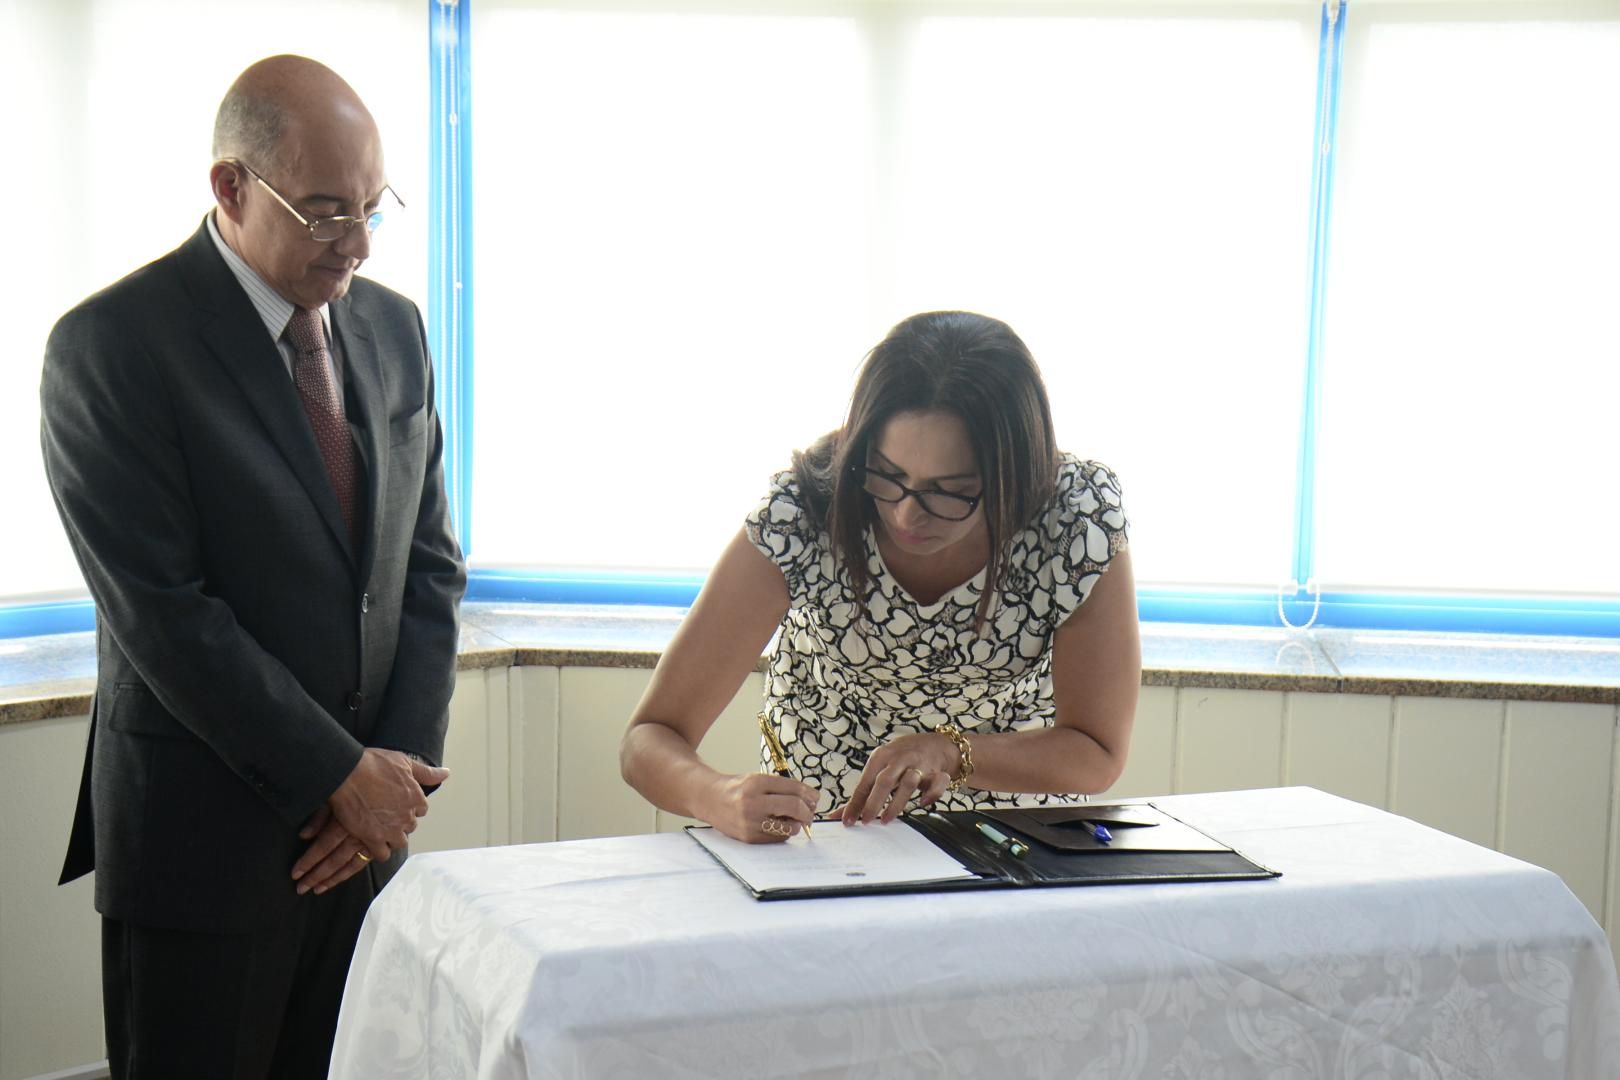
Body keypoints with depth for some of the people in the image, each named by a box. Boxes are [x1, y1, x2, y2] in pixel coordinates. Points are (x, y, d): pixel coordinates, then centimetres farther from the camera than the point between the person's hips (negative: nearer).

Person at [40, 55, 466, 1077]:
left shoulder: (392, 325, 7)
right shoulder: (111, 345, -12)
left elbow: (430, 564, 7)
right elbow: (162, 614, -16)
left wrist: (402, 762, -4)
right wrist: (342, 773, -13)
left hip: (366, 815, 5)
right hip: (203, 833, -5)